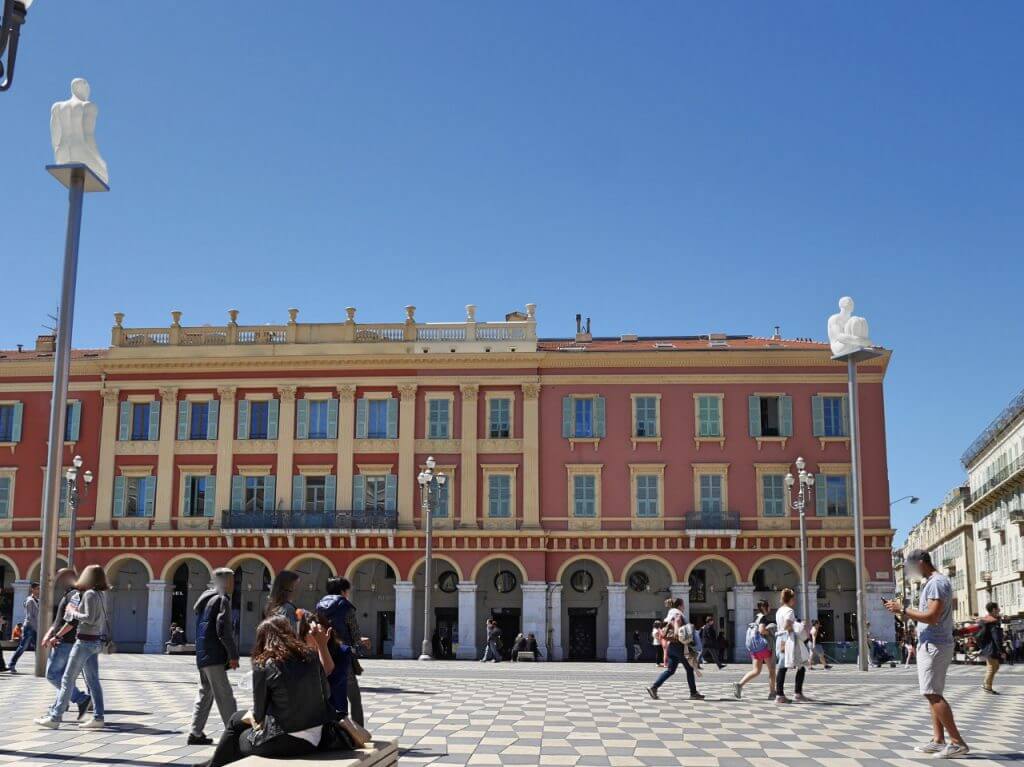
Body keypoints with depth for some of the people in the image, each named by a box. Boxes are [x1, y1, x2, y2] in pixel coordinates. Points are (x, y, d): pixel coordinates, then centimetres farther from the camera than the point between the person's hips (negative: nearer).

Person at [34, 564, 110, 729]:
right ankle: (98, 717, 6)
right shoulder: (100, 595, 12)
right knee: (92, 680, 8)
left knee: (68, 679, -4)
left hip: (85, 641, -9)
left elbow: (89, 618, -21)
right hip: (95, 641, 9)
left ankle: (55, 717, -2)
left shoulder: (90, 594, -13)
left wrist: (73, 611, -8)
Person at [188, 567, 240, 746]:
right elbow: (223, 630, -18)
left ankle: (195, 733, 15)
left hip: (203, 655, 9)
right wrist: (233, 655, -14)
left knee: (205, 693, 14)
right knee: (224, 695, -8)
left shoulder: (206, 598, 17)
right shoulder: (221, 599, -11)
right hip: (214, 657, -9)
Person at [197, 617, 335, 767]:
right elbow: (326, 694, 9)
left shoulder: (264, 664, -12)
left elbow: (259, 714, -4)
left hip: (284, 742, -5)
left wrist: (252, 716, 20)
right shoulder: (311, 655, 1)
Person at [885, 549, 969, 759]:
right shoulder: (933, 582, 17)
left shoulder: (937, 583, -15)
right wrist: (907, 614, 10)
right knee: (933, 694, 11)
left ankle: (958, 742, -11)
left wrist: (903, 610, -17)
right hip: (930, 645, 11)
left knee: (932, 694, -11)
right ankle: (938, 740, 13)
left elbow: (932, 617, -24)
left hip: (934, 646, -11)